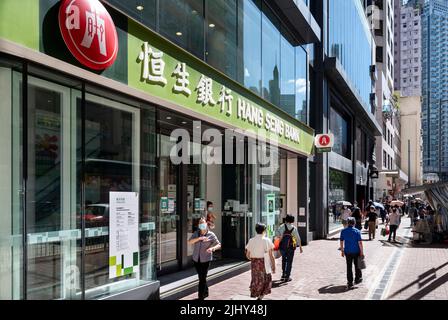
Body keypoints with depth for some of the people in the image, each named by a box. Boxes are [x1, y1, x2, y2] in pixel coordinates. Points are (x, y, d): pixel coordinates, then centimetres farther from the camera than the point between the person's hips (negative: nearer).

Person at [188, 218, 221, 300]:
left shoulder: (211, 234, -7)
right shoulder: (196, 233, 1)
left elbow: (219, 245, -9)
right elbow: (190, 242, -14)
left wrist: (212, 248, -30)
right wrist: (199, 238, -28)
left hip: (205, 259, -4)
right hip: (196, 259, 4)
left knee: (202, 278, -7)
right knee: (201, 277, 16)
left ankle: (201, 297, -1)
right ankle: (205, 293, 36)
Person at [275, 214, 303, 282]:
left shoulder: (282, 226, -2)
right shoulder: (294, 228, -1)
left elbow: (277, 234, -15)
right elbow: (298, 238, -1)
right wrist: (300, 247, 5)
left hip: (282, 247, 1)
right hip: (291, 247, -1)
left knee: (284, 260, 22)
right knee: (289, 262, 9)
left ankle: (284, 274, 26)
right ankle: (287, 277, 7)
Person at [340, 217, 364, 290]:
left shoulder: (343, 231, -2)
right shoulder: (357, 231, -9)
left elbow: (341, 242, 3)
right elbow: (360, 243, -11)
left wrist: (342, 251, 14)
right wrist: (362, 252, -4)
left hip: (347, 252, 1)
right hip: (356, 251, -1)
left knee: (349, 267, 6)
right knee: (356, 265, 18)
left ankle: (350, 282, 6)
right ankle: (357, 279, 31)